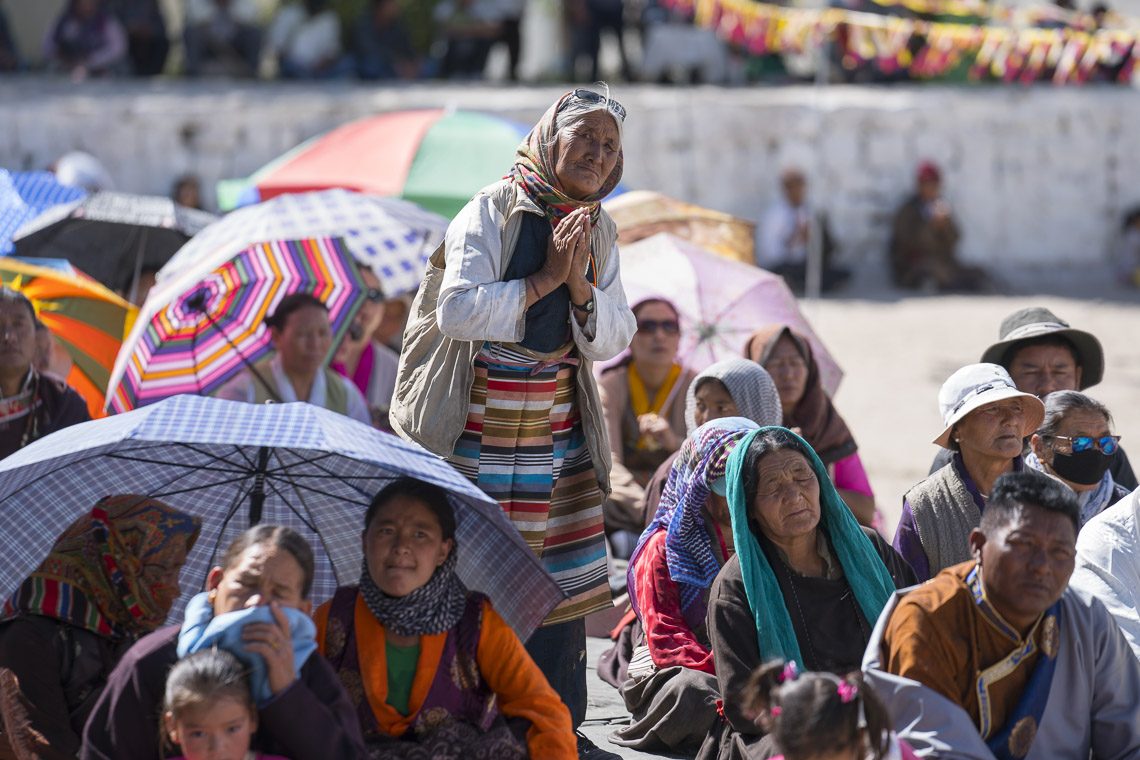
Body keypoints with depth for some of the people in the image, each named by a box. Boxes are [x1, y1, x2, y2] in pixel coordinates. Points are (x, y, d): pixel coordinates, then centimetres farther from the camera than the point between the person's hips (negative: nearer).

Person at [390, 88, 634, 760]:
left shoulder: (598, 231, 10)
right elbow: (455, 310, -19)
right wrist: (542, 280, -18)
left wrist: (579, 285, -12)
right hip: (479, 423, -6)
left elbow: (614, 339, 6)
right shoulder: (492, 212, -8)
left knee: (563, 573, 6)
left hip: (559, 427, 6)